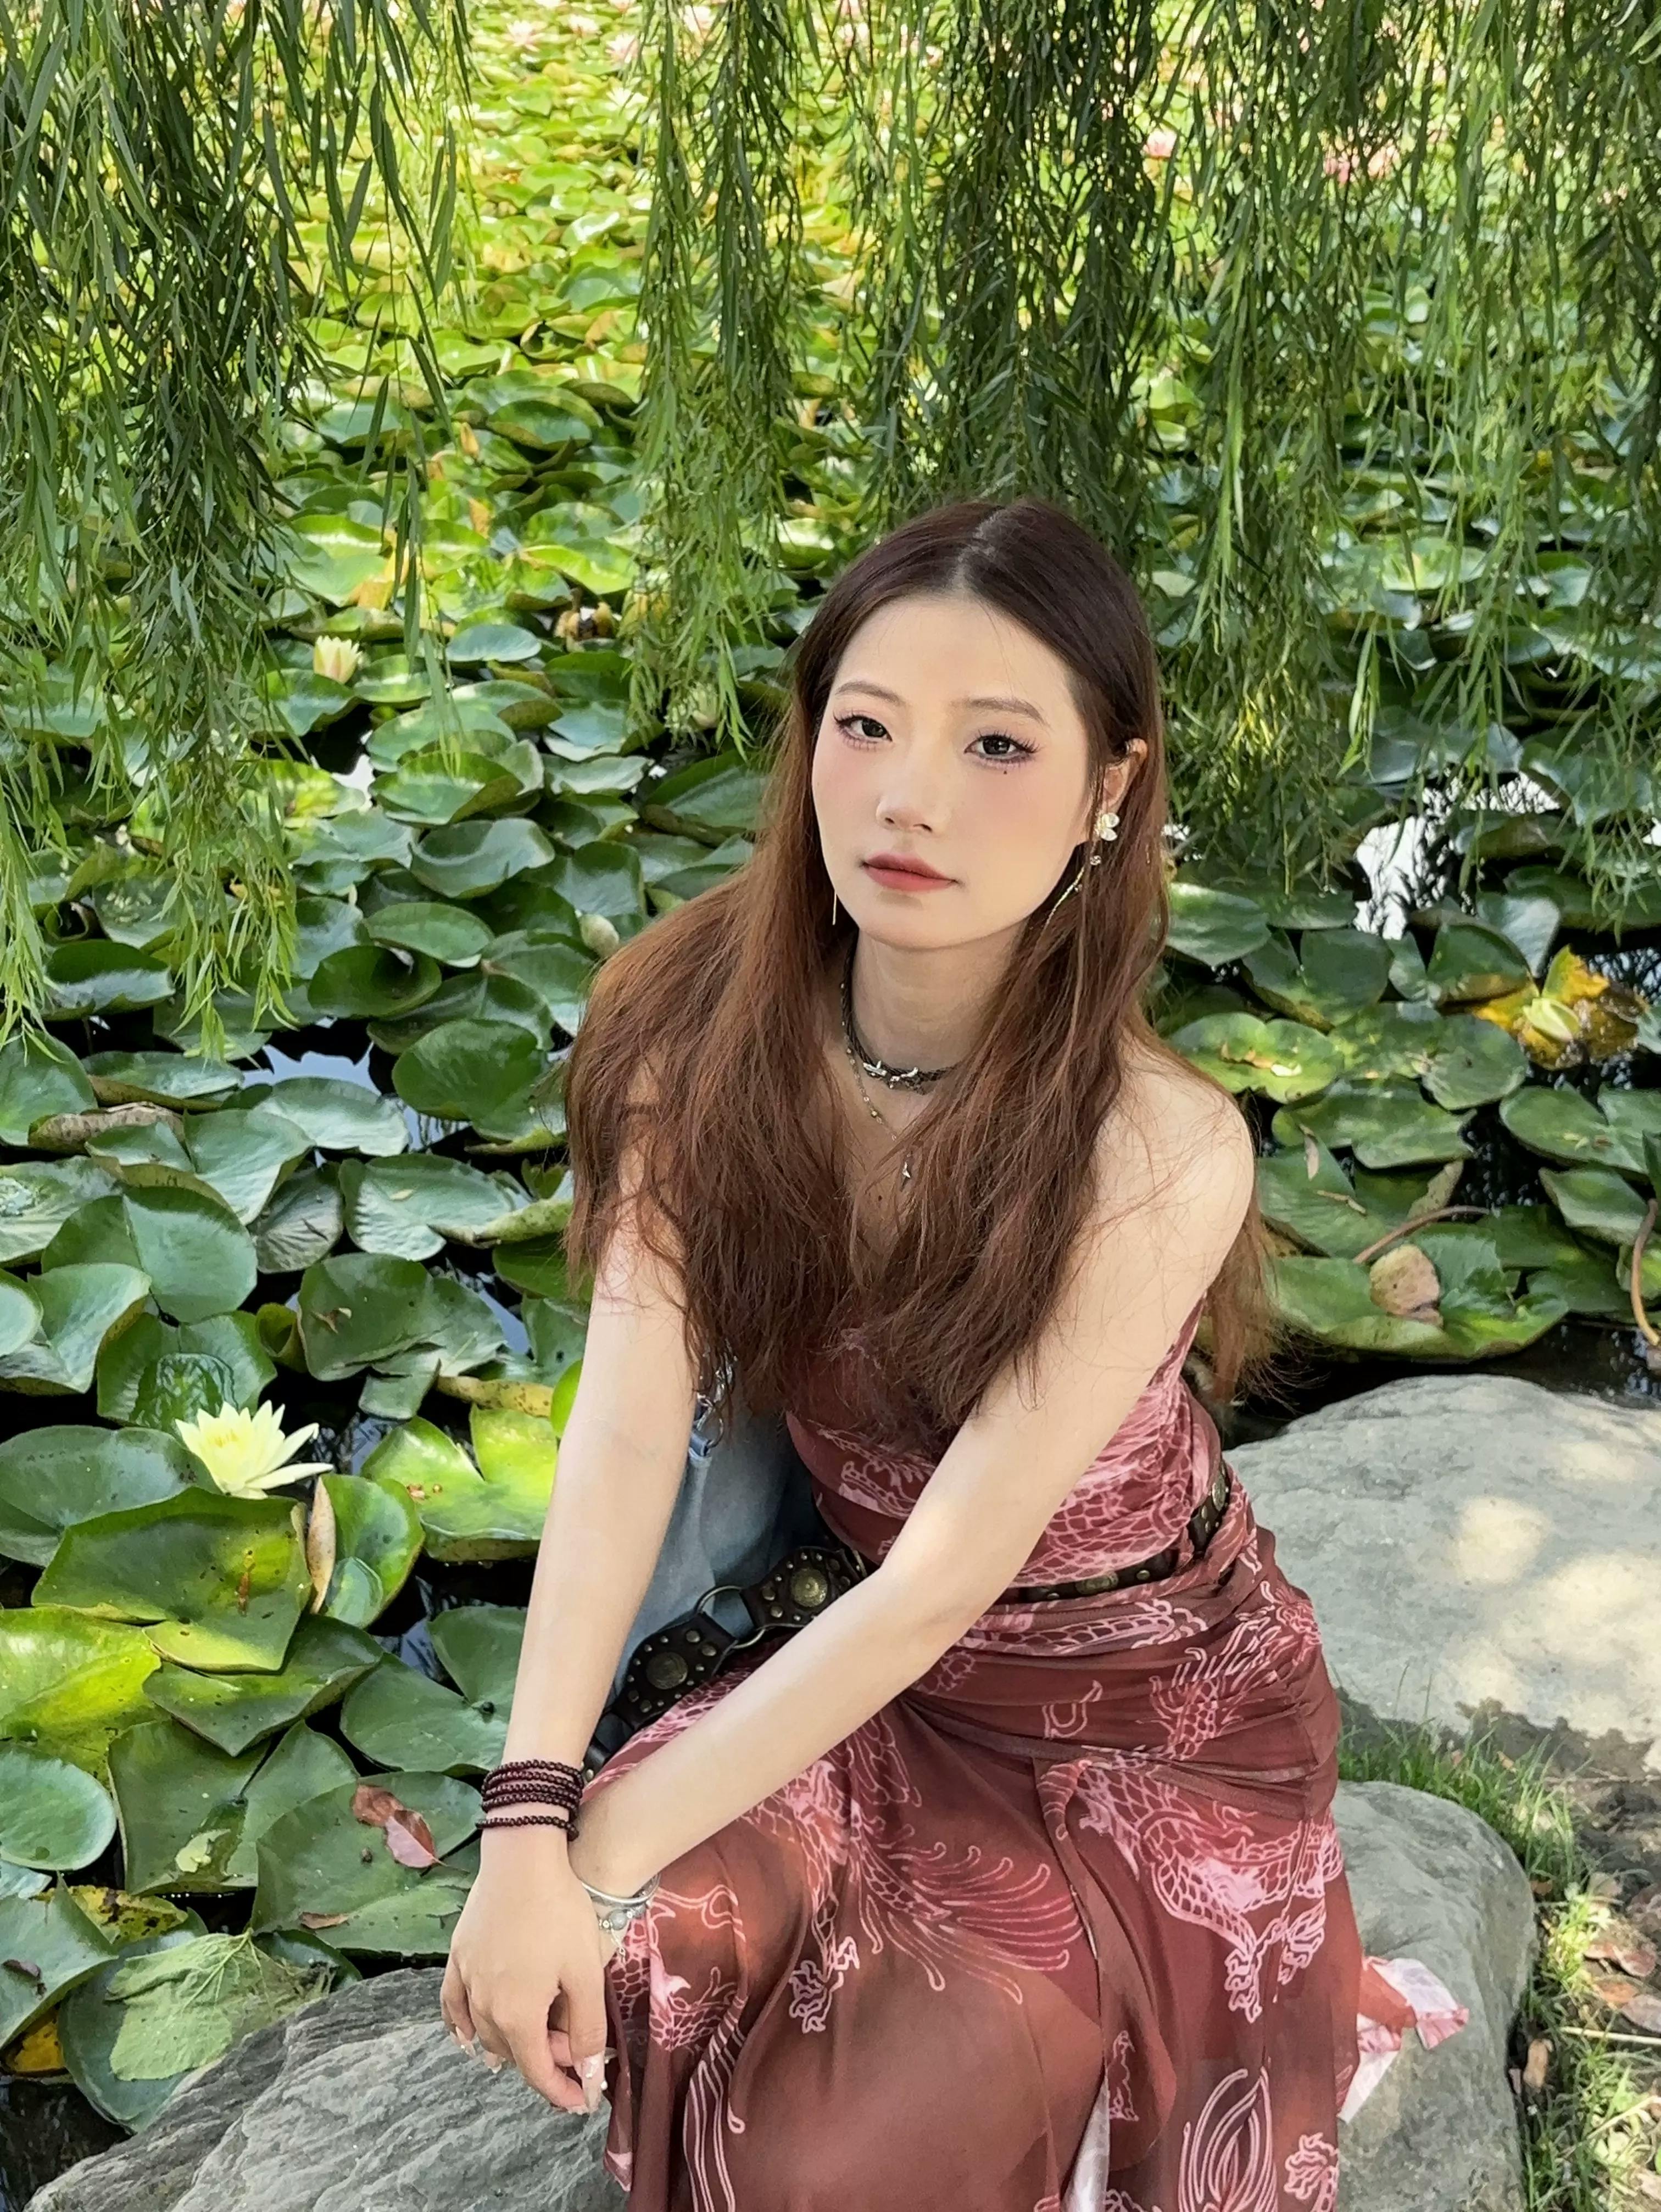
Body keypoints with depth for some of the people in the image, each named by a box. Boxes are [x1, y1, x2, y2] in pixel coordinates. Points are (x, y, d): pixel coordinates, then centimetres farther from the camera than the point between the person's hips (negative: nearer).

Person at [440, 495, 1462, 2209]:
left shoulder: (1155, 1152, -29)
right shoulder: (702, 1025, -17)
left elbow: (938, 1585, -28)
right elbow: (626, 1435, -22)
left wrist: (603, 1853, -26)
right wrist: (529, 1826, -30)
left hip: (1148, 1717, -4)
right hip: (868, 1668, 4)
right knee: (655, 1960, -18)